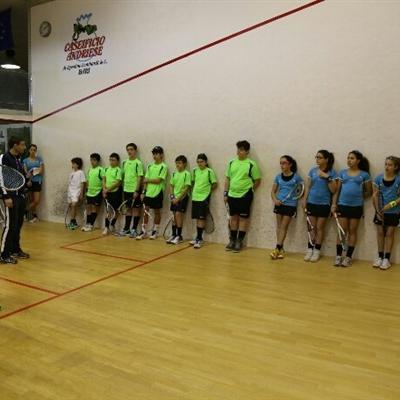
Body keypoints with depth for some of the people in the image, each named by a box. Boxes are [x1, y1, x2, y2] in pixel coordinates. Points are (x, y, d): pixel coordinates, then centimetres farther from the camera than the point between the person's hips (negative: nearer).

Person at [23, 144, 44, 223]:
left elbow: (42, 171, 0)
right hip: (29, 181, 0)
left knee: (37, 200, -7)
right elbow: (25, 172, -1)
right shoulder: (25, 160, 6)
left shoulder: (39, 159, 5)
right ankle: (34, 216, 17)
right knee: (31, 200, 4)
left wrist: (33, 172, -13)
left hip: (37, 181, 0)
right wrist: (28, 180, -17)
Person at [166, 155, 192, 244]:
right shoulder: (174, 173, 8)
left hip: (182, 197, -6)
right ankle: (174, 235, 17)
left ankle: (179, 236, -3)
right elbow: (171, 186, 12)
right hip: (175, 198, 6)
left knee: (178, 214, -11)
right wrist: (172, 197, -2)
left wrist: (178, 198, -15)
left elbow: (186, 188, -13)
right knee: (174, 216, 8)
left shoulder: (187, 174, -10)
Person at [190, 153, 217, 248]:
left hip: (204, 198, -5)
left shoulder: (209, 171, -7)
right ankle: (198, 237, 21)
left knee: (202, 218, -4)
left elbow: (215, 184, -1)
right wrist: (194, 191, 11)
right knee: (197, 218, 10)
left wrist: (207, 190, 3)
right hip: (195, 197, 5)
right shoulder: (195, 171, 8)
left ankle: (199, 239, 1)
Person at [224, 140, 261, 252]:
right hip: (232, 195, 4)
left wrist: (249, 189, -1)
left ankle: (239, 241, 12)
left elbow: (257, 180, -1)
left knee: (243, 218, 3)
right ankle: (232, 240, 22)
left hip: (245, 196, -4)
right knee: (233, 218, 11)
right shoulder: (232, 162, 7)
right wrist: (225, 193, 8)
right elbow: (227, 178, 12)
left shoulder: (251, 164, -6)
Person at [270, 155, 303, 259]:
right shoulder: (278, 177, 5)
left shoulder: (296, 177, -6)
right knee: (279, 226, 7)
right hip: (279, 204, 4)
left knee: (284, 227, -1)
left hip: (290, 205, -4)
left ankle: (277, 248, 1)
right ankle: (281, 249, 15)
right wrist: (275, 200, -7)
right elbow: (273, 191, 11)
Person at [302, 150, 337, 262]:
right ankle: (310, 250, 14)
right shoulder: (312, 170, 4)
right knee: (312, 227, 8)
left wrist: (327, 177, -18)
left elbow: (333, 190, -9)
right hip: (311, 202, 3)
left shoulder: (332, 172, -5)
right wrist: (304, 200, 3)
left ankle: (317, 251, 14)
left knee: (320, 228, 5)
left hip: (324, 204, -3)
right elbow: (307, 187, 8)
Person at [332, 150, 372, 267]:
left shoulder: (364, 175, 2)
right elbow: (337, 190, 8)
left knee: (352, 231, 6)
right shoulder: (342, 173, 7)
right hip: (342, 205, 1)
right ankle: (338, 255, 10)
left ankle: (348, 256, 12)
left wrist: (358, 196, -2)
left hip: (356, 206, -1)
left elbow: (369, 192, 7)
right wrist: (334, 204, 1)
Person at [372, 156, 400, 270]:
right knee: (380, 232, 8)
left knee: (390, 233, 5)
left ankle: (387, 258, 12)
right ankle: (380, 257, 18)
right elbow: (375, 195, -2)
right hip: (380, 211, 2)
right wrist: (378, 211, -7)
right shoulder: (379, 178, -2)